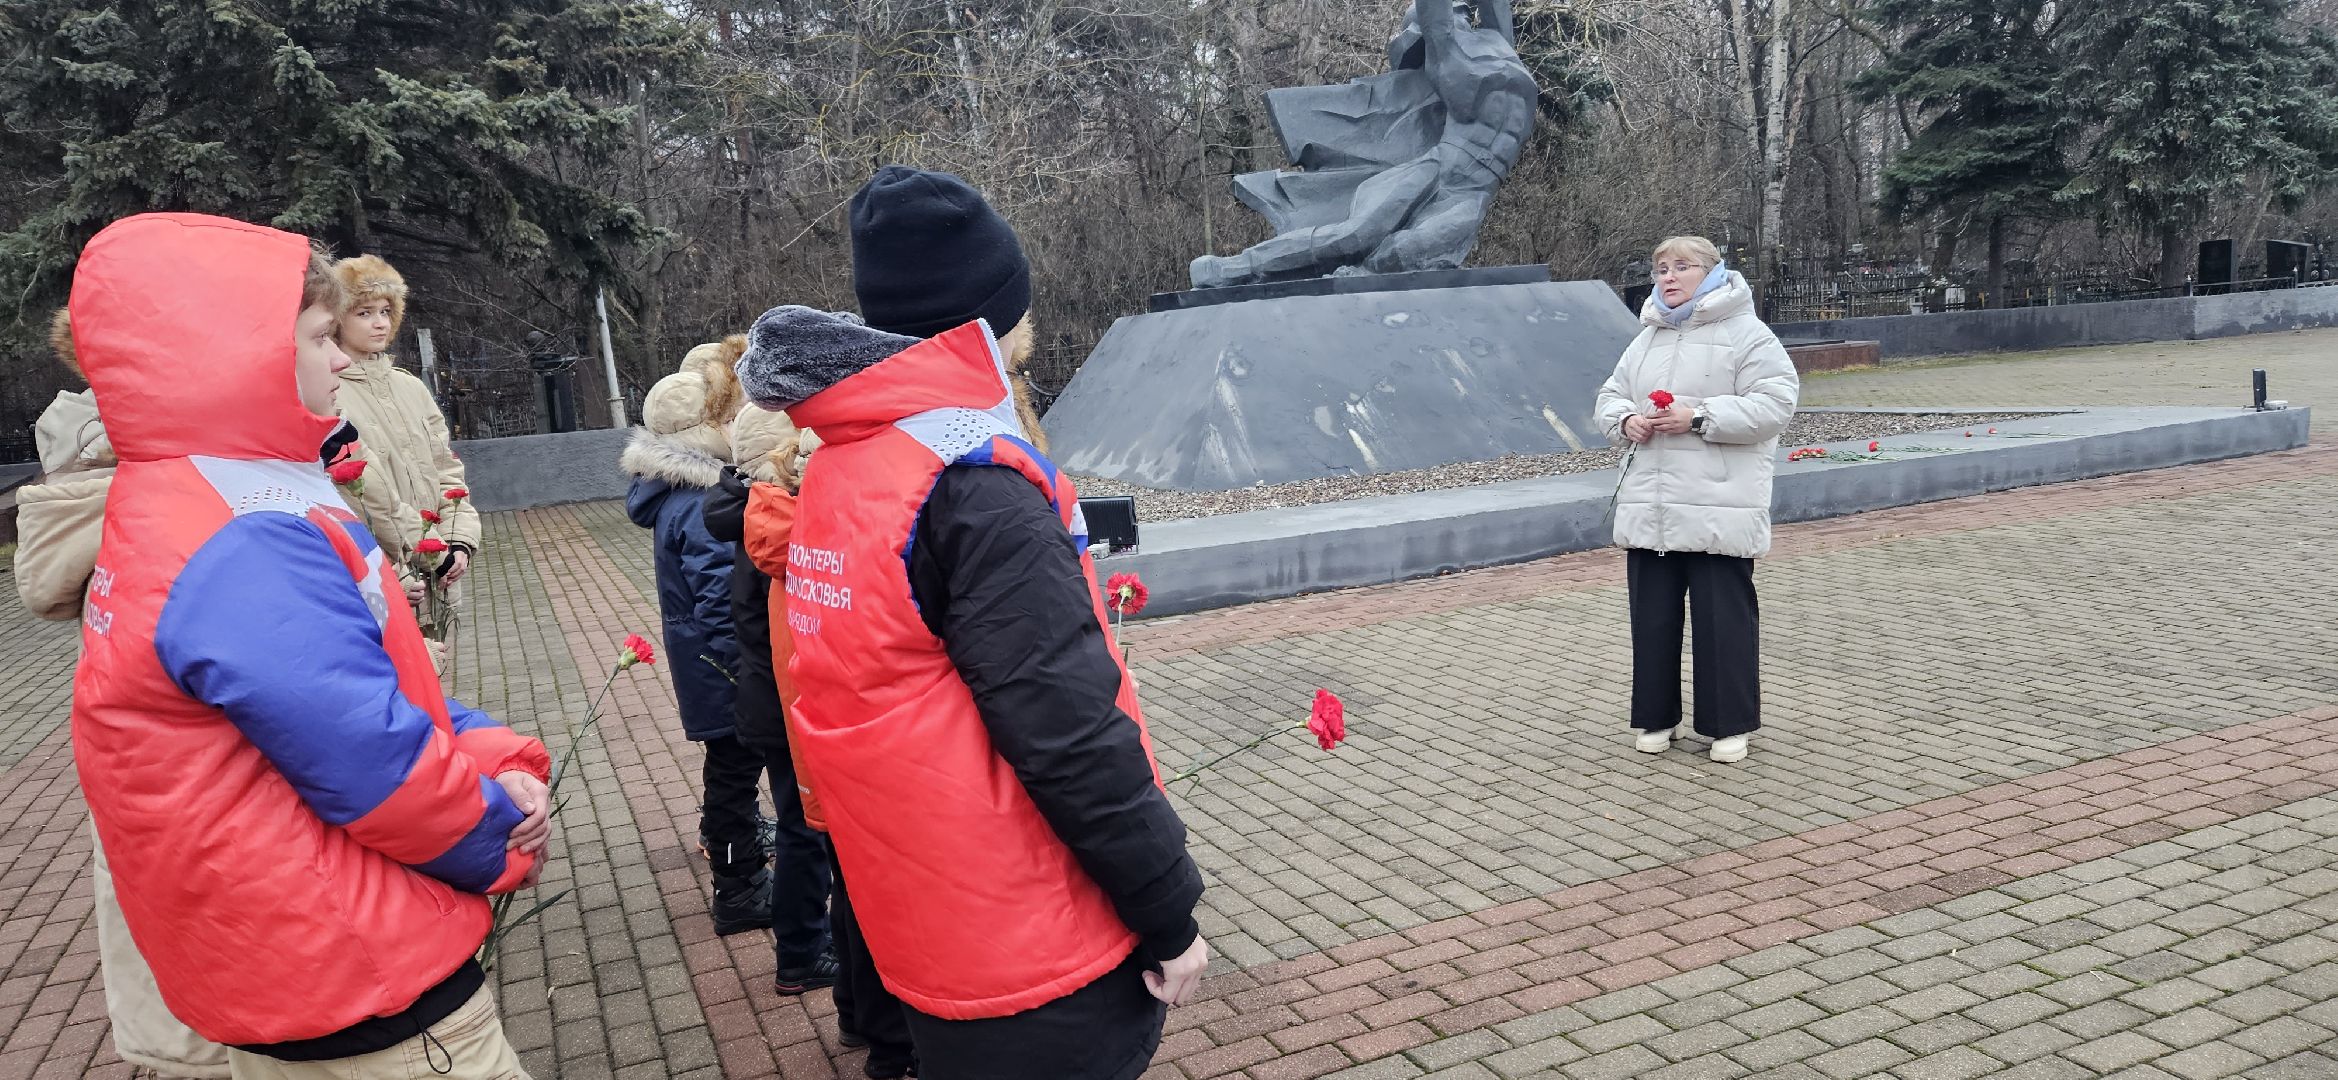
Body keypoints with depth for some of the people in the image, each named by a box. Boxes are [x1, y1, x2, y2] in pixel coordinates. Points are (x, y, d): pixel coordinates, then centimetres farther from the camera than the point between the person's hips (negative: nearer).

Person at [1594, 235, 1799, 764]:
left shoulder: (1748, 336, -4)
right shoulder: (1646, 339, 16)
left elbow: (1773, 404, -13)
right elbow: (1611, 396, 20)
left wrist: (1700, 417, -20)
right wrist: (1625, 420, -3)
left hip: (1718, 510, -6)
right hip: (1649, 507, 6)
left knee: (1723, 616, 0)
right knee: (1653, 616, 10)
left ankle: (1730, 724, 14)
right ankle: (1657, 717, 23)